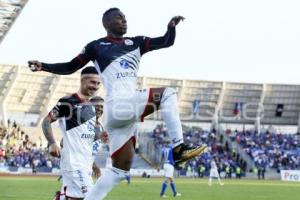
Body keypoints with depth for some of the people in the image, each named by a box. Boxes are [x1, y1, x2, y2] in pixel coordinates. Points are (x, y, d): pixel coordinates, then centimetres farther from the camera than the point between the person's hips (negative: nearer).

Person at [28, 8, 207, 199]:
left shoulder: (136, 43, 20)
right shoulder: (97, 46, 7)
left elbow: (167, 42, 14)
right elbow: (70, 67, 13)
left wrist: (171, 26, -6)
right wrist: (44, 66, 0)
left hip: (129, 108, 7)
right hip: (117, 106, -7)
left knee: (121, 168, 9)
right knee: (167, 93, -18)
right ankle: (179, 148, -20)